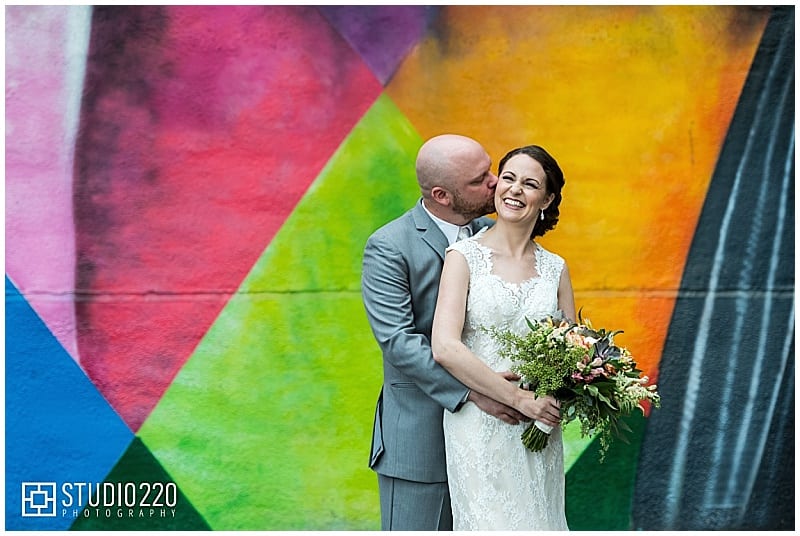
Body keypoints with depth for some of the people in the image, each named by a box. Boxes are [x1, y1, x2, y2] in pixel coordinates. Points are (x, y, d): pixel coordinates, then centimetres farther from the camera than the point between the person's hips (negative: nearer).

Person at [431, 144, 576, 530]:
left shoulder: (555, 268, 8)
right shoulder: (465, 257, -3)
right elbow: (444, 347, -14)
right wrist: (518, 398, -16)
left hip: (540, 434, 4)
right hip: (480, 429, -4)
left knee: (537, 522, 7)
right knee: (492, 524, -6)